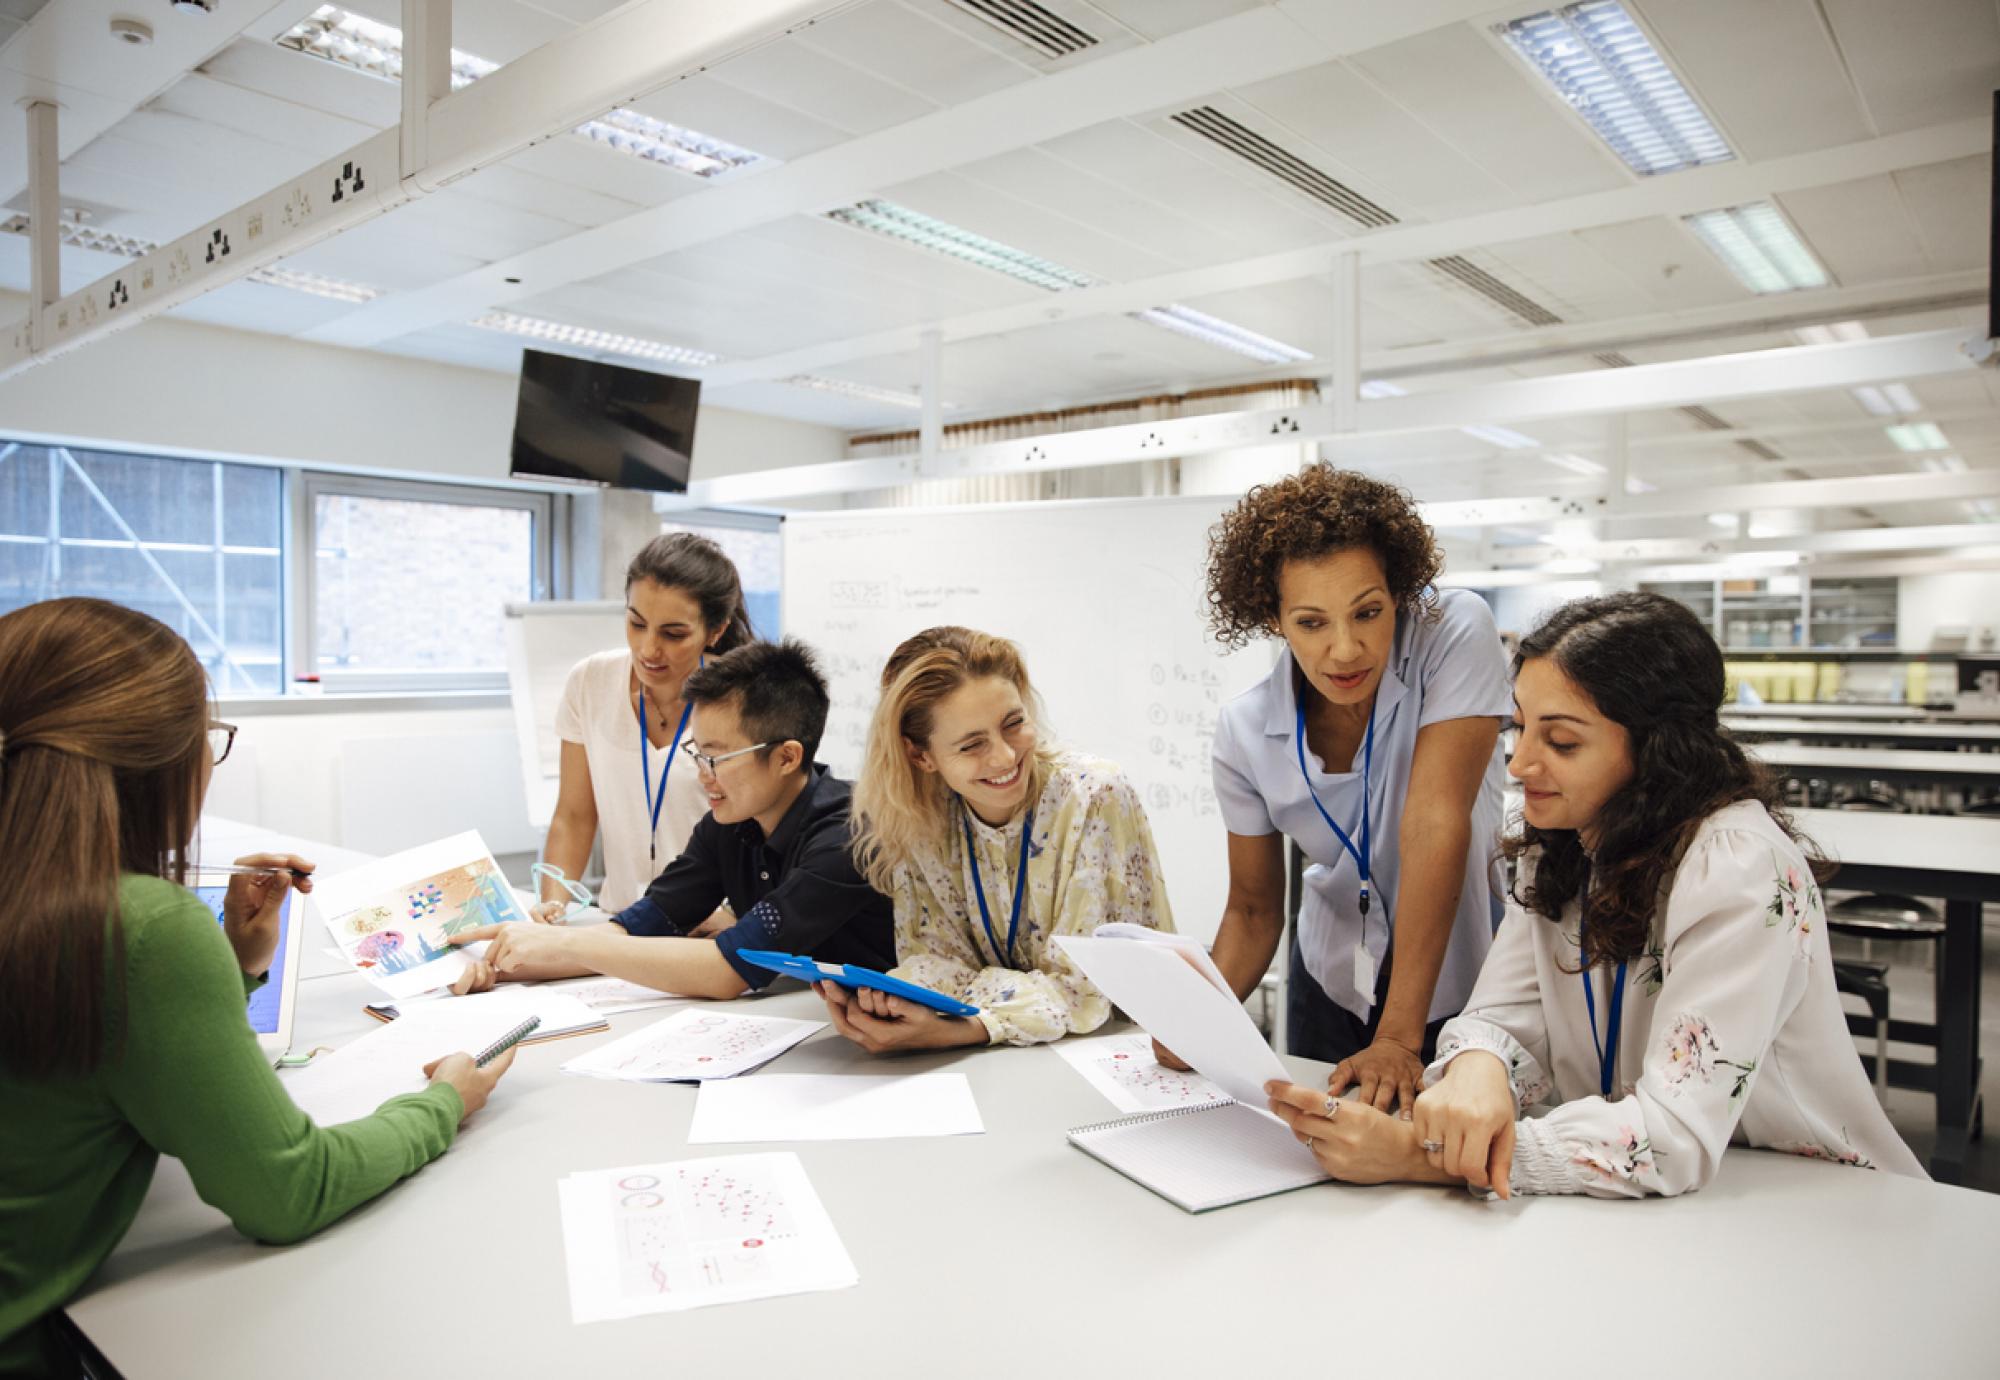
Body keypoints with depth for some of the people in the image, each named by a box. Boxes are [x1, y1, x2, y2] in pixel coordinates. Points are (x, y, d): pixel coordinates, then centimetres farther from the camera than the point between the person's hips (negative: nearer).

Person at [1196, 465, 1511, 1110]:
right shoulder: (1244, 730, -13)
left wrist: (1400, 1038, -31)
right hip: (1332, 985, 3)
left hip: (1463, 977, -2)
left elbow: (1435, 823, -29)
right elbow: (1253, 909, -4)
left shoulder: (1454, 630, -23)